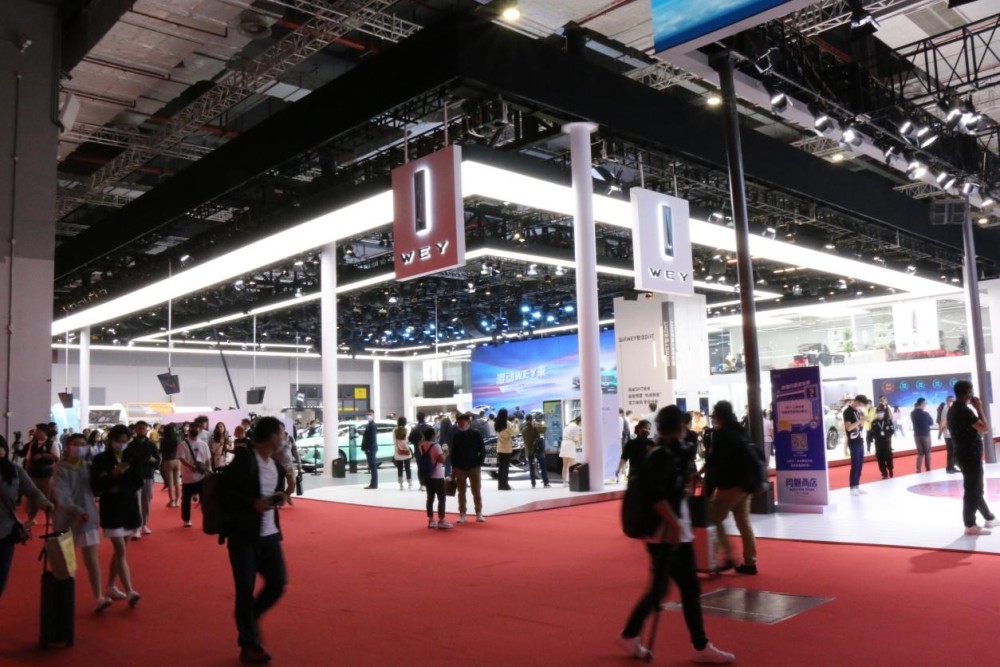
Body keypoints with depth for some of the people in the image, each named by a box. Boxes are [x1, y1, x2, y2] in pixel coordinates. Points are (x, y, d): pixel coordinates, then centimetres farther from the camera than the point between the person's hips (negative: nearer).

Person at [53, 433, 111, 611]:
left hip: (88, 517, 2)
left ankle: (98, 598, -6)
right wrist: (77, 511, -32)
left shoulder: (89, 466, 3)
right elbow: (61, 494, -20)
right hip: (66, 518, -2)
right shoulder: (61, 468, -9)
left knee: (91, 559, -3)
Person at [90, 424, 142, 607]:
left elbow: (138, 483, 2)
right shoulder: (100, 459, -6)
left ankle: (110, 587, 26)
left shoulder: (131, 458, 4)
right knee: (121, 552, -10)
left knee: (119, 551, 13)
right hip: (111, 510, -4)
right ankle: (129, 592, -13)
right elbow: (95, 486, -13)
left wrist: (120, 488, -12)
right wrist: (113, 475, -25)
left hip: (129, 508, 4)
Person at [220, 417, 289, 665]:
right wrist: (253, 503, -25)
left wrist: (280, 496, -2)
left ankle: (250, 618, 33)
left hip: (270, 534, 7)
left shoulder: (276, 463, 9)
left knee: (278, 583, 6)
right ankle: (249, 646, 15)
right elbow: (224, 494, -16)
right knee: (245, 590, 2)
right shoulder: (243, 460, -14)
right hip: (244, 536, -7)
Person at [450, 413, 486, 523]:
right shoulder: (455, 436, 4)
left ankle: (479, 514, 10)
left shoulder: (476, 434, -3)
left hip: (474, 467, -2)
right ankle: (462, 514, 11)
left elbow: (482, 450, -2)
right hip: (460, 468, 2)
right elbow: (453, 452, 7)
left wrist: (479, 463, -8)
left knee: (477, 492, 3)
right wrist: (453, 467, 4)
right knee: (461, 492, 6)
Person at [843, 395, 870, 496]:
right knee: (855, 465, -6)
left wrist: (863, 420, -5)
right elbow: (848, 427, -19)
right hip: (853, 442, -8)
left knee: (860, 465, 10)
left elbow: (861, 425, 14)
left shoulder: (859, 410, 12)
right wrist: (860, 420, -23)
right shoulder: (847, 411, -13)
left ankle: (857, 486, 17)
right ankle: (853, 488, 0)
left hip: (860, 441, 8)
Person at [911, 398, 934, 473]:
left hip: (916, 435, 5)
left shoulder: (912, 414, 0)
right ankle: (928, 470, 13)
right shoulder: (925, 414, -16)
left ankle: (918, 470, 2)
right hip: (925, 435, -5)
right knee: (927, 453, 8)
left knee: (920, 453, 10)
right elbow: (931, 423, -3)